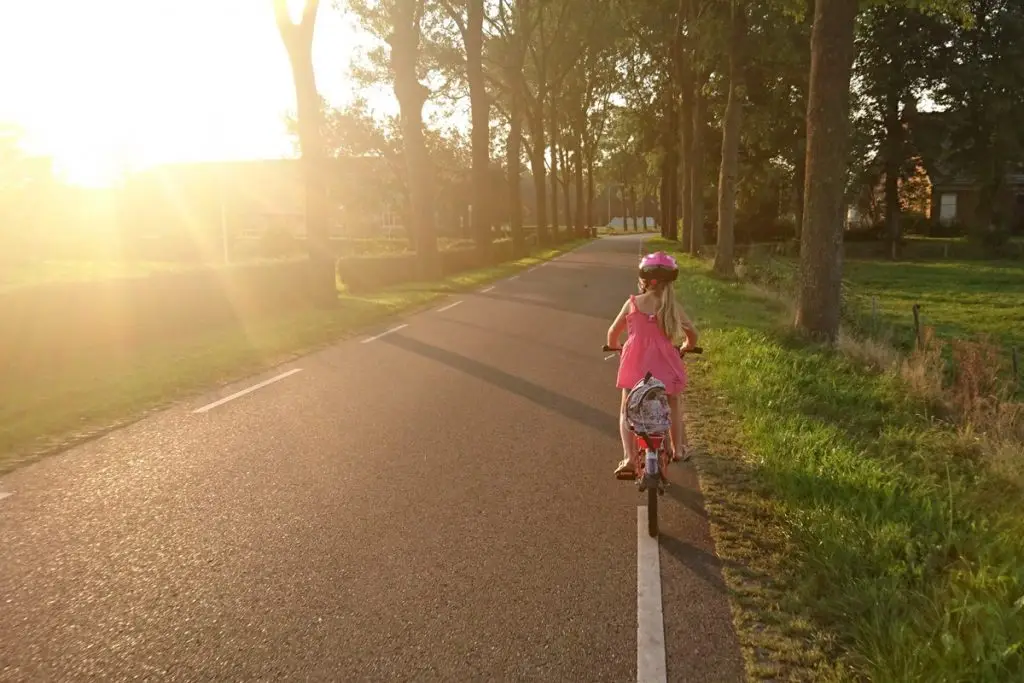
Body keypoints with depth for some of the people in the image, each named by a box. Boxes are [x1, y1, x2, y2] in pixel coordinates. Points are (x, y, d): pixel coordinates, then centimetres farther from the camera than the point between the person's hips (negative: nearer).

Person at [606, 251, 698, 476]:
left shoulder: (633, 303, 1)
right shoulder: (672, 306, 2)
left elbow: (613, 332, 10)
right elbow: (692, 333, 10)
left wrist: (614, 347, 31)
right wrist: (687, 347, 32)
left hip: (635, 364, 0)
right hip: (664, 365, 1)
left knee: (627, 411, 12)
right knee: (674, 406, 25)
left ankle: (628, 457, -2)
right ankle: (678, 449, 33)